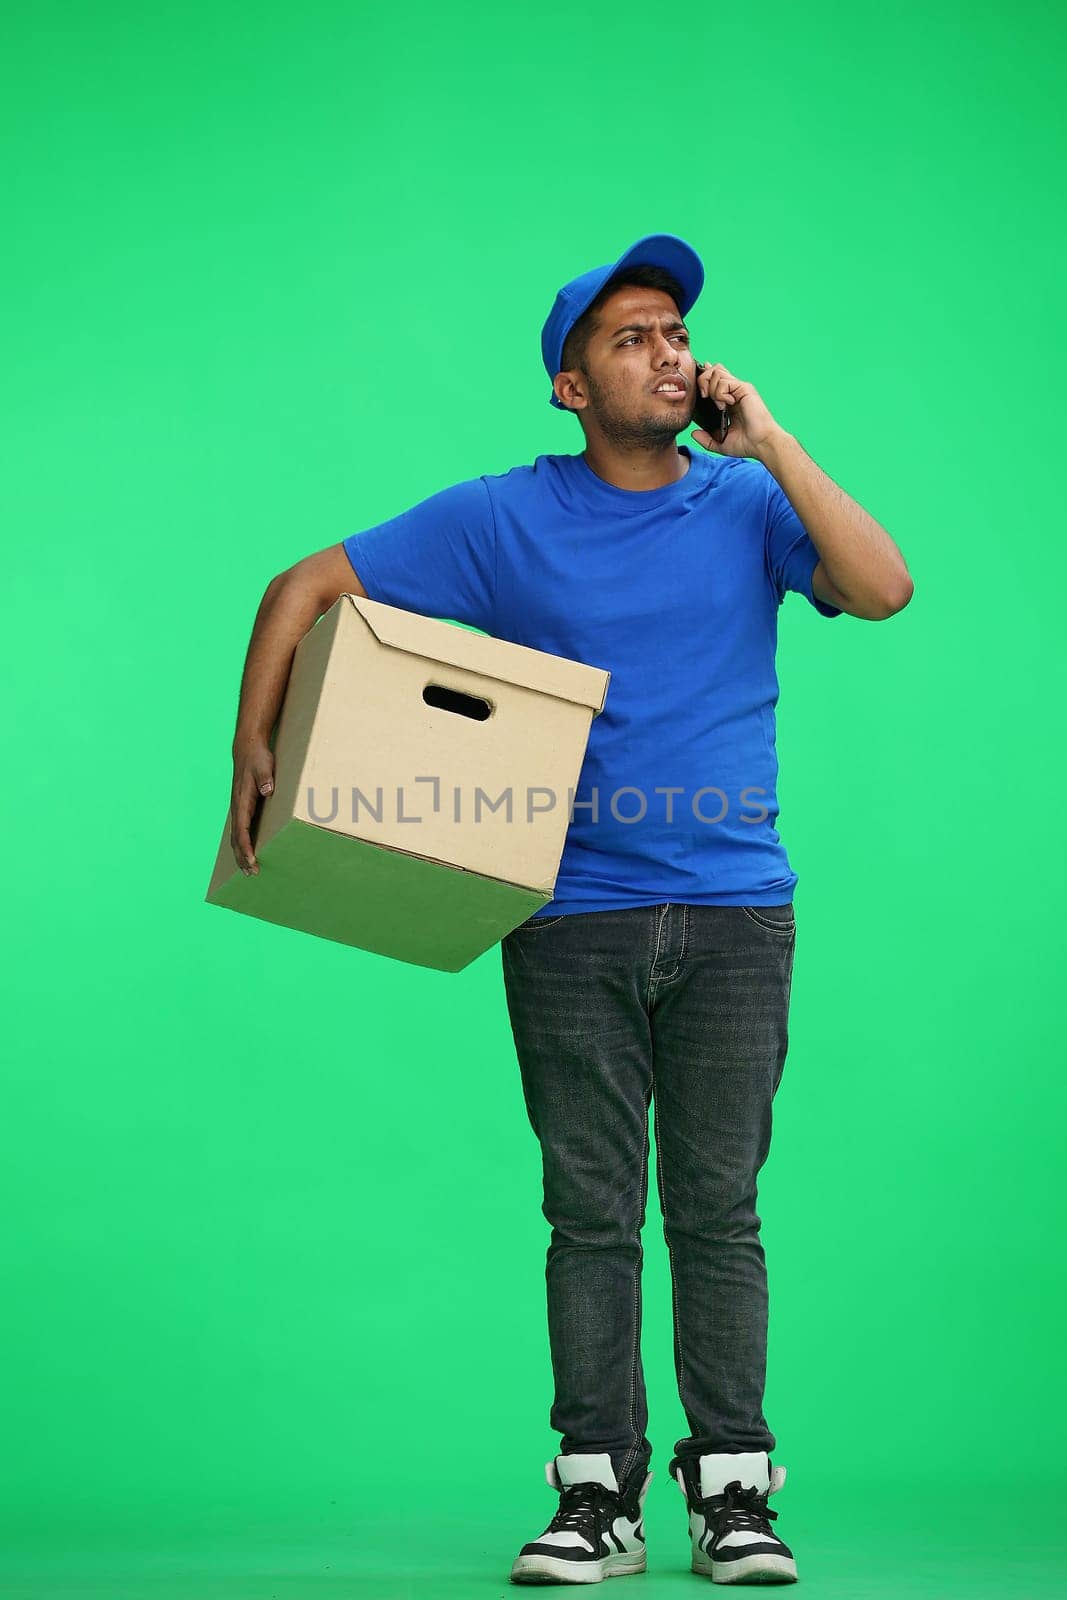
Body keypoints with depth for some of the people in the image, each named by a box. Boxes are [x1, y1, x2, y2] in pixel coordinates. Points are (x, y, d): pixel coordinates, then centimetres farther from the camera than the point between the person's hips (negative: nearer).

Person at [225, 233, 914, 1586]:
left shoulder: (749, 501, 6)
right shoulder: (505, 519, 3)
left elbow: (883, 590, -10)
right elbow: (306, 588, 5)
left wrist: (770, 444, -11)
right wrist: (253, 749, -5)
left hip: (734, 912, 0)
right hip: (574, 915, 0)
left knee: (718, 1210, 3)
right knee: (592, 1212, 3)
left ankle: (732, 1490, 11)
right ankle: (598, 1494, 11)